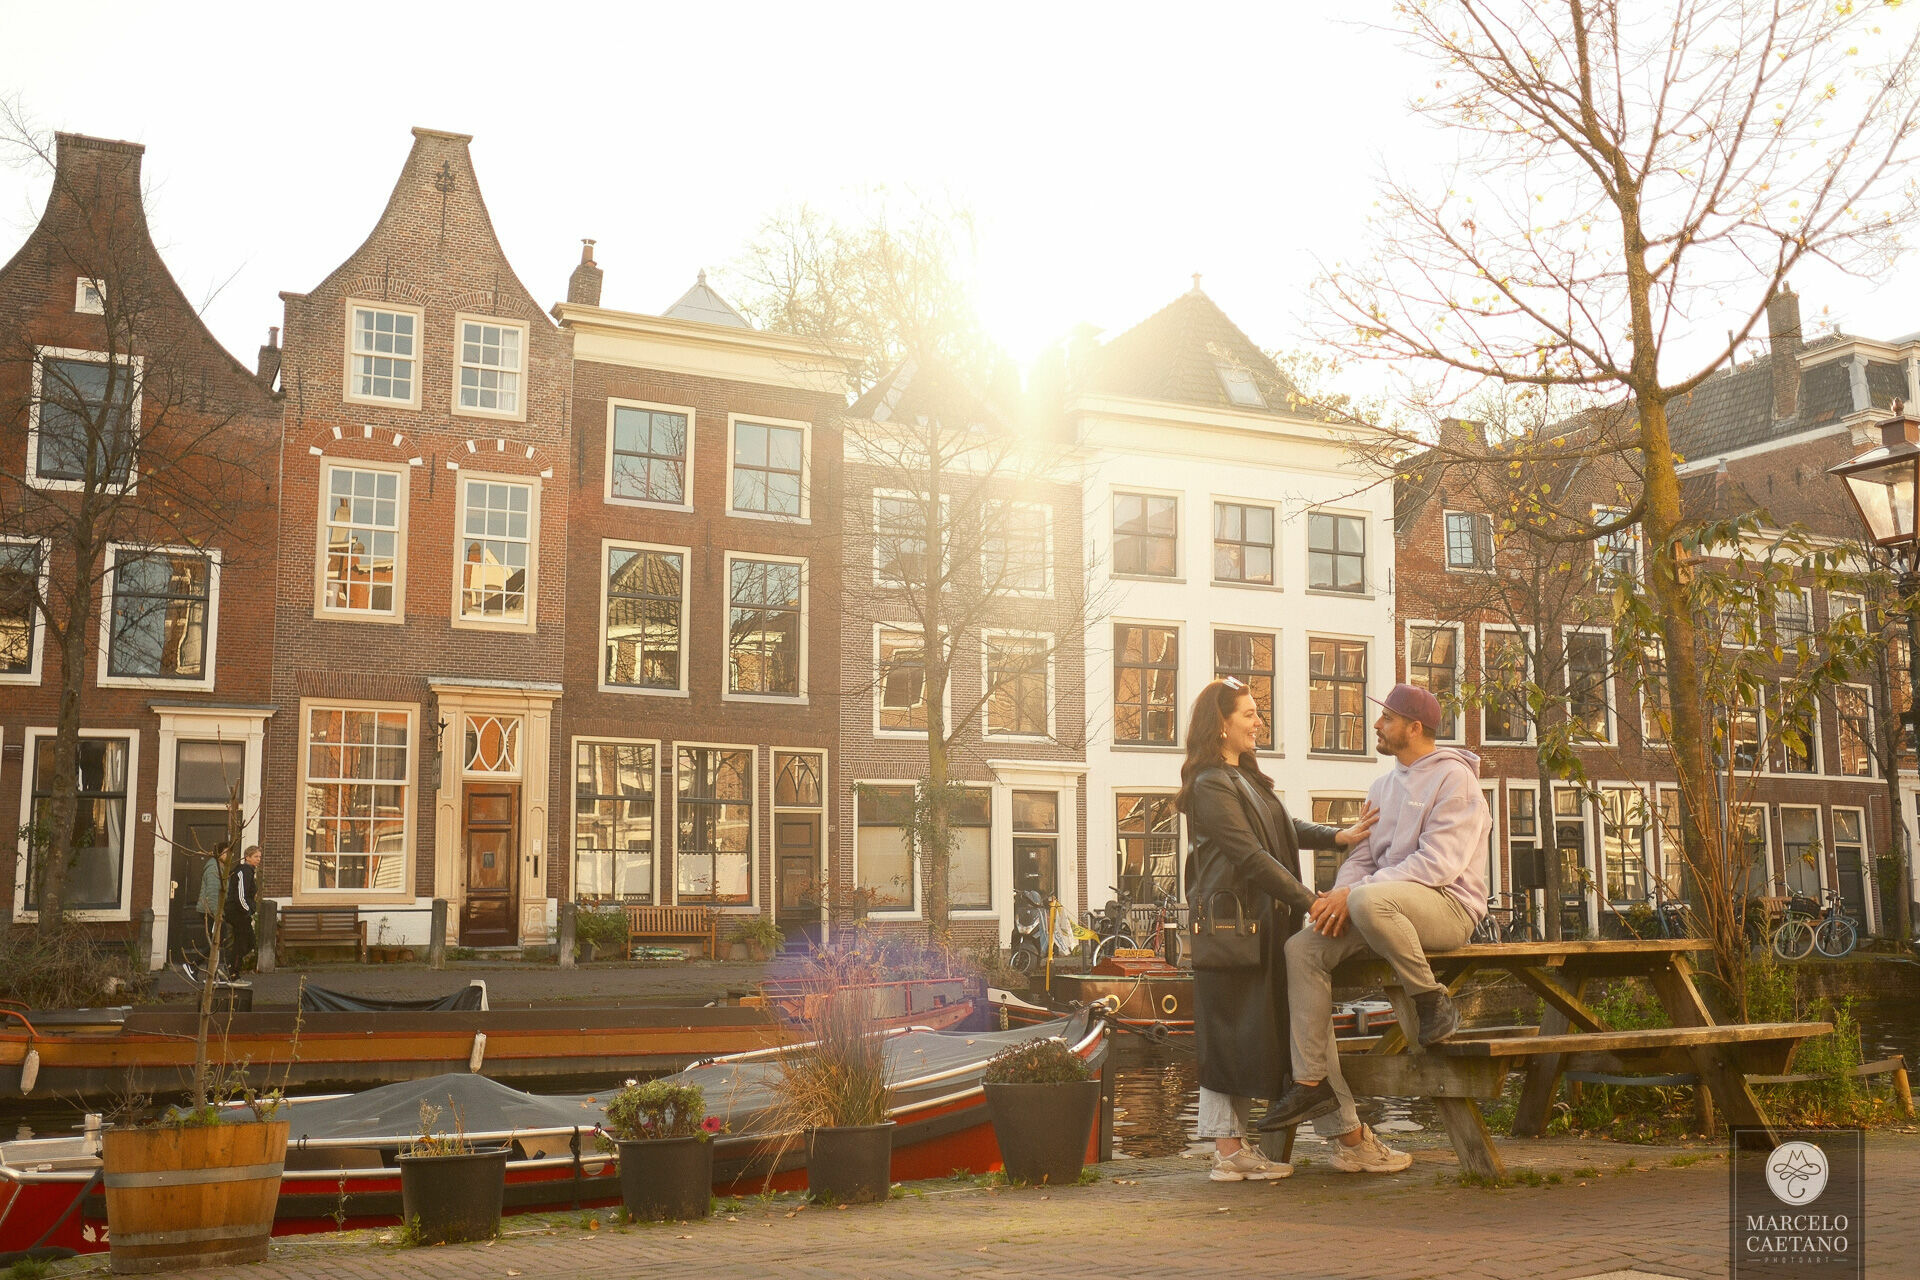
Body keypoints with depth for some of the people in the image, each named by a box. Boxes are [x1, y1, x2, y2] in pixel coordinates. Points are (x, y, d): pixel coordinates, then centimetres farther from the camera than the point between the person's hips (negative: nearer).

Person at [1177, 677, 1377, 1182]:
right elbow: (1251, 855, -19)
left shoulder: (1245, 776, 19)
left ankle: (1236, 1143, 16)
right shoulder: (1210, 785, -14)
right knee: (1232, 1030, -5)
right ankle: (1228, 1153, 0)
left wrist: (1340, 836, -2)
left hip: (1260, 921, 10)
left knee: (1251, 1031, 10)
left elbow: (1286, 828, 13)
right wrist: (1309, 900, -20)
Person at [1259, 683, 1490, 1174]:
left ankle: (1432, 1001, -14)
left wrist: (1354, 891, -22)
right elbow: (1362, 855, 16)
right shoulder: (1383, 785, 21)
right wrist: (1339, 895, -8)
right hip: (1388, 905, 8)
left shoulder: (1453, 778, -6)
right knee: (1302, 949, -14)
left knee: (1371, 899, -39)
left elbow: (1439, 862, -18)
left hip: (1449, 905, -8)